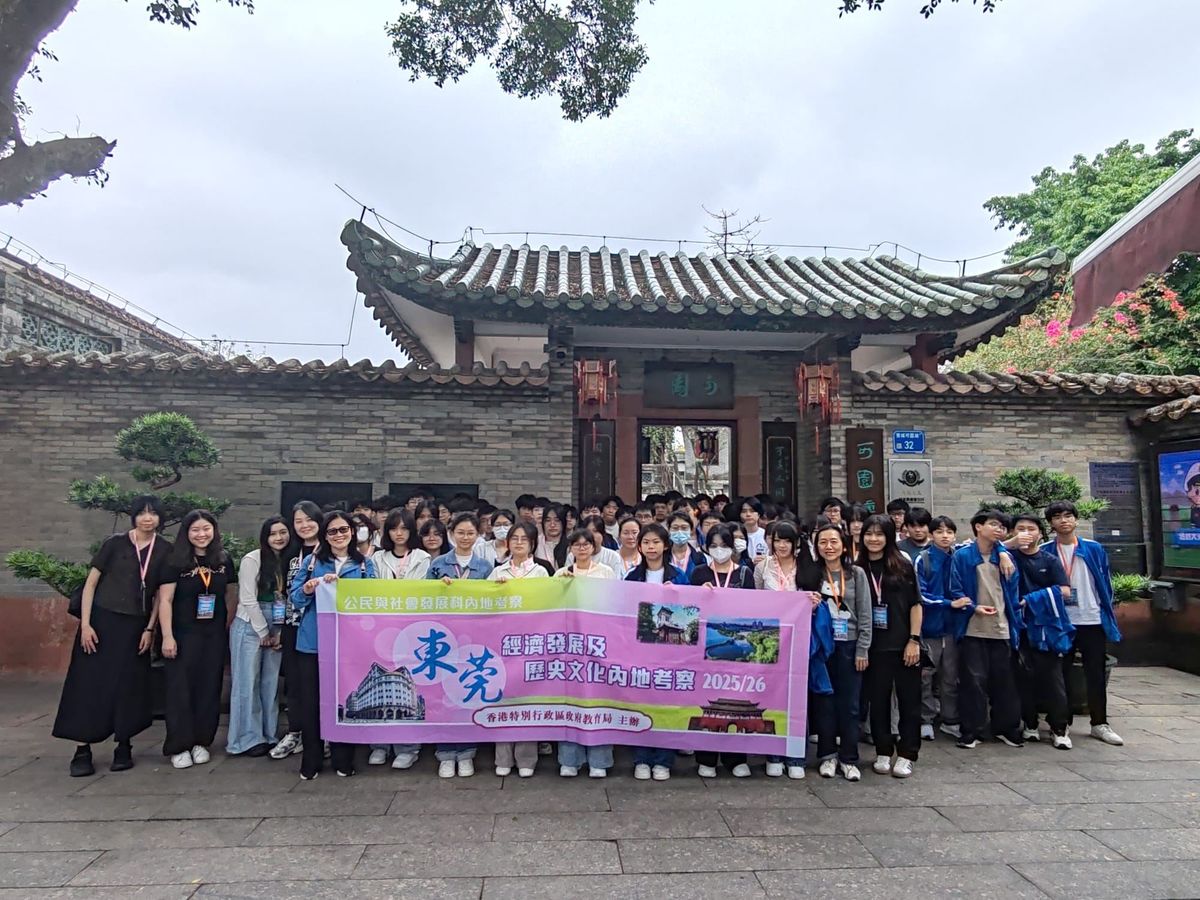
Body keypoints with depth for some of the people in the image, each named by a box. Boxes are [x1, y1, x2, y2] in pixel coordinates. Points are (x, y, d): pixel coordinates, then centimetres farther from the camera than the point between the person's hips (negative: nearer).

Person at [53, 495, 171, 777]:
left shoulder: (165, 551, 1)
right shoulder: (115, 543, -5)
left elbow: (161, 594, 6)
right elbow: (90, 583, -3)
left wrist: (150, 629, 1)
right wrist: (85, 624, -9)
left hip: (136, 627, 2)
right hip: (102, 620, -2)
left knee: (128, 687, 5)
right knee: (90, 683, 0)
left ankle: (124, 747, 17)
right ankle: (82, 750, 8)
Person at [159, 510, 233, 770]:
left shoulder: (224, 560, 5)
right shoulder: (176, 561, -4)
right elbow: (165, 600, -6)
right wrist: (167, 636, -12)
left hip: (214, 636, 3)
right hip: (183, 634, -3)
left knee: (209, 688, 7)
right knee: (180, 688, 0)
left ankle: (201, 742, 19)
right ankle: (179, 746, 9)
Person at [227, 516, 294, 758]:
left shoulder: (290, 560, 7)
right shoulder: (252, 560, -9)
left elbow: (288, 598, 7)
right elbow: (248, 599, -12)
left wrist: (278, 633, 0)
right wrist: (264, 633, -8)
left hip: (276, 630, 5)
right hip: (250, 627, -5)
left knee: (271, 683, 8)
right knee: (248, 683, 0)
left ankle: (269, 735, 16)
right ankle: (248, 738, 8)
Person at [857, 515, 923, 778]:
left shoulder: (902, 565, -2)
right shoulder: (858, 569, 2)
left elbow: (915, 604, -1)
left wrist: (914, 640, -7)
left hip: (904, 645, -1)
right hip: (874, 646, 2)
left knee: (909, 699, 6)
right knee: (878, 700, 8)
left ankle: (906, 755, 17)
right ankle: (883, 752, 21)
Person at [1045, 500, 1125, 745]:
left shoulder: (1094, 550, 3)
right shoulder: (1045, 552, -2)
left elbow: (1105, 584, 6)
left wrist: (1108, 616, 4)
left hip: (1092, 621, 1)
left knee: (1096, 674, 9)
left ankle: (1100, 724, 22)